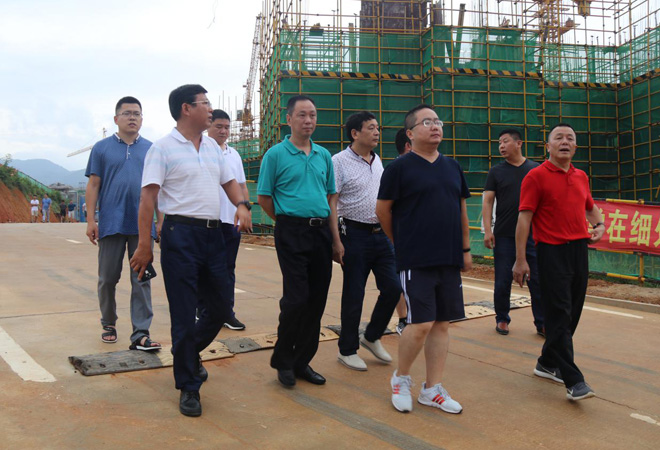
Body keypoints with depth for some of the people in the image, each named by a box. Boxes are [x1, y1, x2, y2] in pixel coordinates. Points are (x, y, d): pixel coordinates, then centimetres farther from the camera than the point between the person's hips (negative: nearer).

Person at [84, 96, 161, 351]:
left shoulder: (151, 149, 9)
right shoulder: (102, 148, 5)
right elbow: (93, 186, 3)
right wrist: (91, 220, -4)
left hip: (142, 225, 1)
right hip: (111, 224, -1)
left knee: (142, 280, -2)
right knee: (108, 279, 9)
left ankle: (140, 334, 0)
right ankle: (109, 324, 28)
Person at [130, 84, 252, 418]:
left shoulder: (212, 147, 15)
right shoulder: (163, 148, -5)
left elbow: (229, 181, 21)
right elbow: (148, 197, -10)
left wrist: (242, 205, 0)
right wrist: (144, 245, -16)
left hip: (213, 234, 7)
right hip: (180, 234, -6)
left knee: (221, 308, 11)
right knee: (184, 315, 0)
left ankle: (189, 352, 38)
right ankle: (188, 387, 15)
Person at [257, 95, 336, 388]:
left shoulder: (324, 155, 14)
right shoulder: (276, 154, -2)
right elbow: (263, 197, 0)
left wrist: (334, 234, 12)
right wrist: (288, 222, 6)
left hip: (321, 232, 5)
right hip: (292, 232, -5)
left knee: (317, 300, 6)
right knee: (296, 298, -9)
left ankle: (302, 361, 20)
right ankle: (283, 360, 12)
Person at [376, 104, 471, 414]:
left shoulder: (452, 167, 13)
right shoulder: (399, 167, -5)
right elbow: (382, 211, -1)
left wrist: (465, 248, 16)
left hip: (449, 260, 6)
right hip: (415, 261, -6)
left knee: (442, 324, 8)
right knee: (421, 324, -8)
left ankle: (432, 389, 21)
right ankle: (401, 379, 17)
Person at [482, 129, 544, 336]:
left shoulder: (536, 169, 7)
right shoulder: (496, 171, 6)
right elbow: (487, 201, 1)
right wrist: (487, 230, -8)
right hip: (504, 235, 0)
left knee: (538, 280, 2)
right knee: (502, 281, 4)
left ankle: (542, 323, 13)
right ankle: (502, 319, 21)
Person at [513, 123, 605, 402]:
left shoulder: (581, 177, 14)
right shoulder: (536, 176, -5)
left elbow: (590, 206, 31)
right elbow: (524, 218, -9)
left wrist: (600, 225, 8)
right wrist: (520, 260, -14)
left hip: (580, 250, 7)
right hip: (552, 251, -7)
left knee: (573, 313, 11)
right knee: (559, 315, -7)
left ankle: (547, 364, 27)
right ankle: (573, 381, -4)